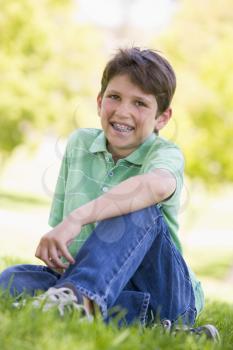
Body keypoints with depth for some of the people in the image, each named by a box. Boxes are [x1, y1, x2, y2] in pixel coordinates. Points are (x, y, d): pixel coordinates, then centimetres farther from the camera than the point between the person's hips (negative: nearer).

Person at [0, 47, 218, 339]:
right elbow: (58, 222, 12)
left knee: (137, 208, -28)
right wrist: (55, 249, -13)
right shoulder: (79, 143, 10)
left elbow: (158, 184, -34)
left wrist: (77, 218, -46)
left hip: (165, 293, -4)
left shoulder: (165, 154, -7)